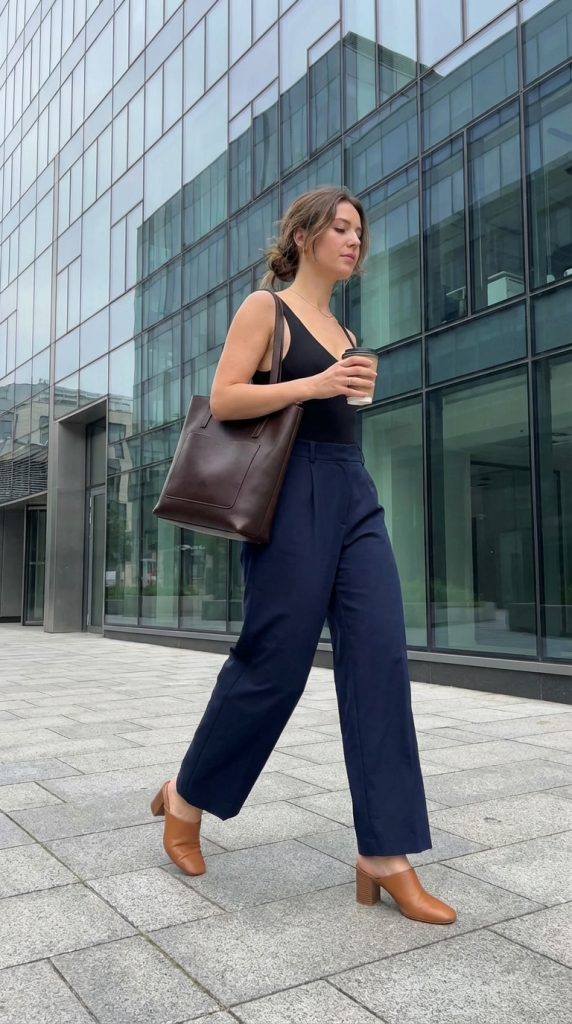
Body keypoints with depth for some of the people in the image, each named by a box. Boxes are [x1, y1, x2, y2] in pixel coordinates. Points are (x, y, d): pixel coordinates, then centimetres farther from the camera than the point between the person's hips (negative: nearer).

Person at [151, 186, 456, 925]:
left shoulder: (342, 330, 22)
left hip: (355, 495, 7)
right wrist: (313, 385, -16)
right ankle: (186, 798, 23)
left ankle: (385, 856, 0)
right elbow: (223, 400, -9)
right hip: (295, 496, -7)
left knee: (380, 660, -5)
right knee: (273, 663, -3)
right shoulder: (265, 308, 2)